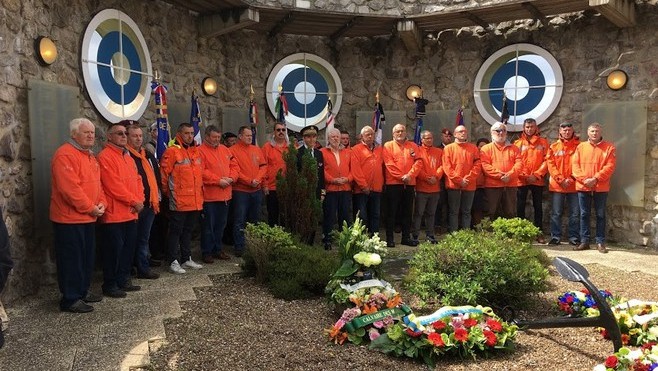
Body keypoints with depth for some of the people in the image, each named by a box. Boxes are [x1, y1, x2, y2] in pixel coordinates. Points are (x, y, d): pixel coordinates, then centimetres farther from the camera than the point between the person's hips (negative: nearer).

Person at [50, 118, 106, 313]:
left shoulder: (90, 156, 15)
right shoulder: (65, 155, -16)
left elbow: (97, 183, 17)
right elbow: (70, 188, -24)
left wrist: (101, 203, 0)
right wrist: (90, 208, -18)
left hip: (88, 218, 10)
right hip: (70, 218, -9)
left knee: (87, 257, 17)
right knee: (71, 259, -1)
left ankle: (83, 291, 29)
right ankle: (70, 299, 8)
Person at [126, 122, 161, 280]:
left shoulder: (149, 155, 15)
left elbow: (157, 176, 21)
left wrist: (157, 196, 14)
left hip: (150, 203, 7)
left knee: (144, 237, 14)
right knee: (134, 238, 2)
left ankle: (143, 267, 21)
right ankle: (143, 268, 8)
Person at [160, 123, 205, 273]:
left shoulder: (196, 151, 12)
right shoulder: (172, 151, -10)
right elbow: (164, 173, -9)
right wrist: (168, 192, 0)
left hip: (195, 200, 7)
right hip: (179, 201, -7)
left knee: (188, 230, 16)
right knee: (176, 231, 2)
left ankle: (186, 258, 27)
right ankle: (173, 261, 10)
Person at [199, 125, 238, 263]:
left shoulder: (225, 150, 14)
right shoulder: (200, 151, -8)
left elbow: (234, 165, 13)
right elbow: (201, 172, -18)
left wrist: (231, 178, -5)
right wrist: (218, 181, -18)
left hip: (225, 194, 7)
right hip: (209, 196, -7)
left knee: (221, 225, 15)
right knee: (208, 225, 3)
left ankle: (217, 249, 27)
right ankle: (206, 252, 14)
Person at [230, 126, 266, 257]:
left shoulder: (257, 150, 12)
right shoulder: (233, 150, -5)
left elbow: (263, 166, 8)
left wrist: (258, 179, -9)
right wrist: (249, 181, -16)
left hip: (257, 190, 5)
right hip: (241, 190, -5)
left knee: (255, 219, 13)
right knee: (240, 220, -3)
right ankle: (239, 247, 4)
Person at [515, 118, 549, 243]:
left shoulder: (543, 142, 7)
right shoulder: (517, 143, 6)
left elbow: (546, 161, 1)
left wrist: (537, 175, -10)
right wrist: (523, 176, -11)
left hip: (537, 180, 0)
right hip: (521, 180, 0)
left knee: (538, 207, 6)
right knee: (520, 207, 2)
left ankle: (539, 233, 12)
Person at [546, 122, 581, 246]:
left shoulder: (578, 146, 4)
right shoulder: (553, 147, 7)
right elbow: (550, 164, 0)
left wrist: (570, 179, -10)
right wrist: (560, 179, -10)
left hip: (574, 185, 0)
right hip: (557, 185, 0)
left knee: (575, 213, 4)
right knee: (556, 213, 3)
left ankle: (574, 237, 13)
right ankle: (555, 236, 10)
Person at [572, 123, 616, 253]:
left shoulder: (609, 147, 3)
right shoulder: (580, 147, 8)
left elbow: (610, 166, -6)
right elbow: (575, 165, 1)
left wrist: (596, 179, -16)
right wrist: (584, 179, -13)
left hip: (601, 187, -2)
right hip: (583, 186, 2)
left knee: (600, 215, 5)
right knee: (584, 214, 6)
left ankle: (600, 242, 11)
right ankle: (584, 241, 13)